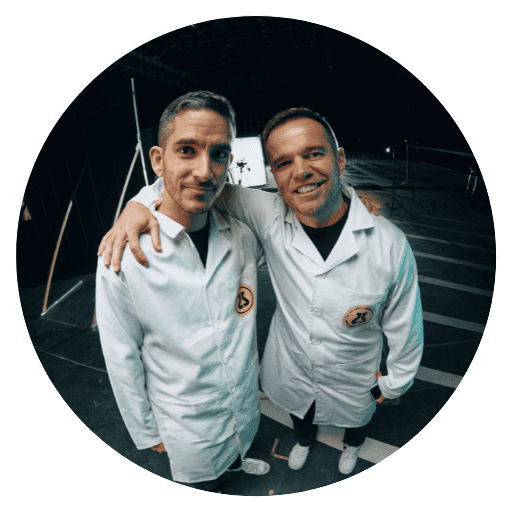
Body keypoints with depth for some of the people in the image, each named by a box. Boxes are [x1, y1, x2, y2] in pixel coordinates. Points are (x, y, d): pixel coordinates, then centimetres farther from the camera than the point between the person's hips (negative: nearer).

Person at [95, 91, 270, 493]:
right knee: (204, 487, 26)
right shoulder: (122, 254, -26)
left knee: (238, 444, 36)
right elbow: (122, 359, -14)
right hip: (188, 419, -4)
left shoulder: (243, 235, -16)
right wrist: (146, 432, -3)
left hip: (245, 398, 5)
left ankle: (235, 461, 70)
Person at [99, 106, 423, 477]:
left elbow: (404, 325, -15)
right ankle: (305, 440, 74)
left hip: (353, 381, 0)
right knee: (299, 411, 34)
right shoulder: (270, 216, -28)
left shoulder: (389, 243, -30)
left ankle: (353, 445, 74)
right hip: (292, 370, 1)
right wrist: (143, 201, -36)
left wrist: (394, 383, -1)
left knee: (357, 419, 34)